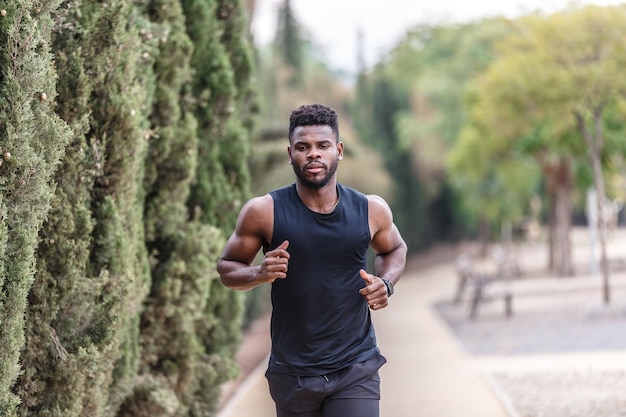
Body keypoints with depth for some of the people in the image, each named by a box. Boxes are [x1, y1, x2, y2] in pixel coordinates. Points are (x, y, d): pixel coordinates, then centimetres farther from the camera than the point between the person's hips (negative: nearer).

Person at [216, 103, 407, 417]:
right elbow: (227, 267, 4)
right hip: (291, 372, 0)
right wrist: (259, 274, -17)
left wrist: (386, 282, -1)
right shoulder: (264, 212, -8)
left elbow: (394, 249, 19)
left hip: (356, 370, 0)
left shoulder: (371, 210, -2)